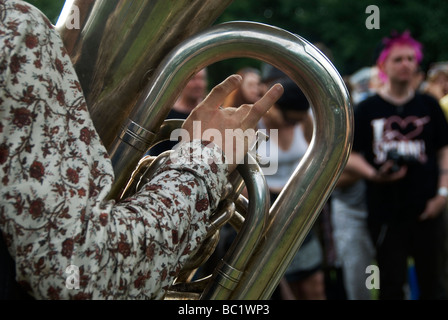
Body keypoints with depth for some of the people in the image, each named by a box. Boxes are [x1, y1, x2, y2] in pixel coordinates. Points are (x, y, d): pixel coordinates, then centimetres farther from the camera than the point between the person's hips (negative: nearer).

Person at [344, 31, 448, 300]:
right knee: (392, 283, 7)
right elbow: (349, 154, 0)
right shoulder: (367, 110, 3)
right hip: (386, 211, -1)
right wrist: (373, 174, -18)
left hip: (426, 210, 1)